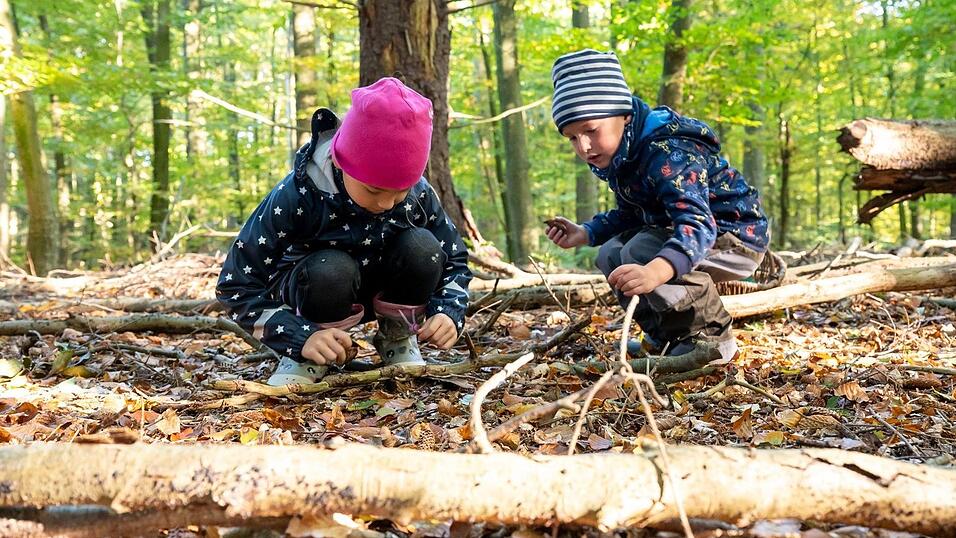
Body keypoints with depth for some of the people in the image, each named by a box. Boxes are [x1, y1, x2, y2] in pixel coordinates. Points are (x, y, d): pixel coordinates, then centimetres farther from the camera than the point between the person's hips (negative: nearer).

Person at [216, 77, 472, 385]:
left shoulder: (418, 194, -20)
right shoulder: (295, 198, -29)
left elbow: (454, 261, -6)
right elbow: (236, 285, -25)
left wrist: (448, 313, -28)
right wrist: (300, 337, -38)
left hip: (379, 291, 3)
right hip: (314, 292, -3)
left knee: (421, 247, -28)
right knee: (330, 269, -37)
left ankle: (398, 339, -3)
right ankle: (310, 355, -10)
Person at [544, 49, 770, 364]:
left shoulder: (668, 153, -30)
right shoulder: (620, 158, 0)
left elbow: (698, 223, -44)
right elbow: (629, 215, 17)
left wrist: (655, 272, -63)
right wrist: (586, 233, 0)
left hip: (737, 236, -10)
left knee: (641, 253, -30)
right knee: (611, 254, 8)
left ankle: (712, 338, -14)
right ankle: (668, 336, 13)